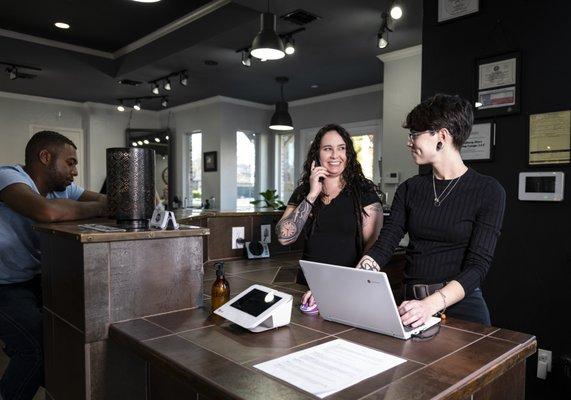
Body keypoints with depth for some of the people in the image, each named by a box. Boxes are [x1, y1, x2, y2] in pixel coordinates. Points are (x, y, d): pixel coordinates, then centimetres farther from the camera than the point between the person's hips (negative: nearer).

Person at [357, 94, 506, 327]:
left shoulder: (488, 191, -7)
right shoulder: (409, 189, 5)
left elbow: (478, 264, -15)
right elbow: (384, 244, -4)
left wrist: (431, 304, -30)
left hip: (462, 307, -3)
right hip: (412, 304, 3)